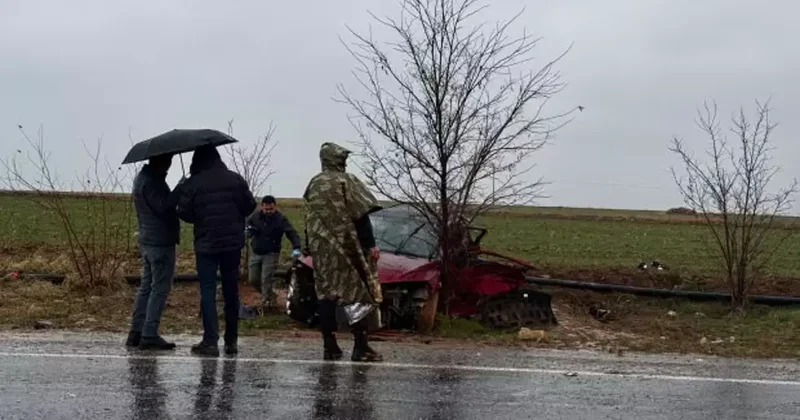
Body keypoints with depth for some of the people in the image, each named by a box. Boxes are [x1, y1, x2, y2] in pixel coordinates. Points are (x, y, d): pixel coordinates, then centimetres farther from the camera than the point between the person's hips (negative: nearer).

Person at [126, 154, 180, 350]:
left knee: (146, 286, 13)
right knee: (159, 289, -5)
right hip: (161, 242, -10)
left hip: (147, 240, 10)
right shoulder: (151, 182, -17)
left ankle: (136, 333, 16)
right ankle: (149, 336, -5)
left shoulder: (143, 177, 15)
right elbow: (163, 205, -27)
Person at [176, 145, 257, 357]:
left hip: (206, 244, -3)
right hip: (233, 243, 3)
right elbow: (250, 205, 3)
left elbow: (184, 213, -7)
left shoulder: (191, 184, -8)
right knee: (231, 291, 12)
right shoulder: (235, 179, 0)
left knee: (208, 291, 0)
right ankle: (232, 341, 15)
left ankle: (210, 341, -8)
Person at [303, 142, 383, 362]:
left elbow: (309, 220, 16)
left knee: (326, 294, 8)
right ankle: (361, 347, -8)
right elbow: (361, 216, -11)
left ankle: (330, 347, 6)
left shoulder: (313, 185, 12)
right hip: (347, 247, -5)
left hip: (321, 248, 5)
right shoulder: (347, 181, -5)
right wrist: (371, 244, -11)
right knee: (358, 293, -2)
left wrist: (311, 248, 22)